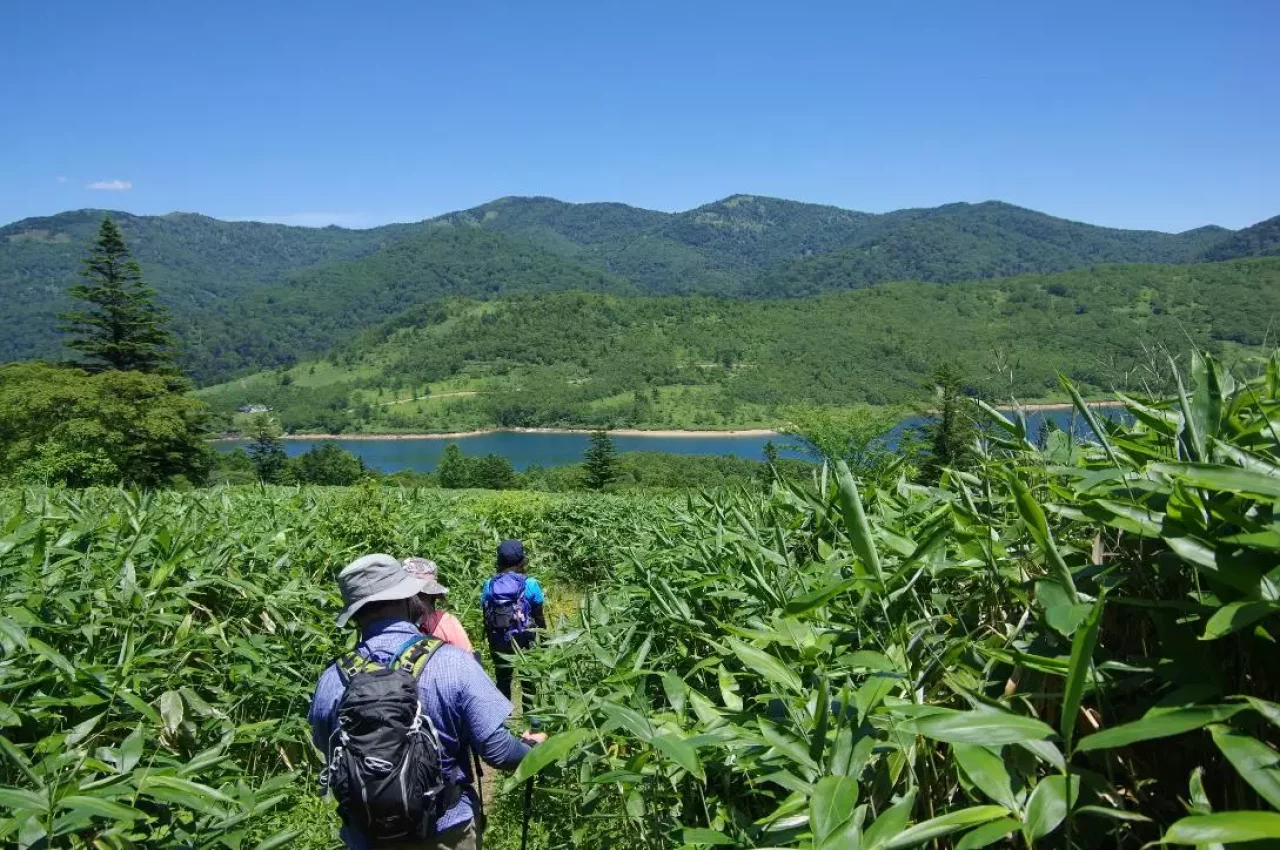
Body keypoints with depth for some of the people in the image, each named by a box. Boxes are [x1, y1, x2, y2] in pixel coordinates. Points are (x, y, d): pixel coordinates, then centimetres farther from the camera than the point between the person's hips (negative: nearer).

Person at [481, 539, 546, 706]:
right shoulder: (530, 584, -12)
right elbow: (539, 617, -6)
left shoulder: (489, 586, -4)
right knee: (528, 682, 13)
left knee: (503, 681, 17)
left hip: (499, 643, 2)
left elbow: (487, 619, 2)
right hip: (525, 642, -2)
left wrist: (491, 642, 14)